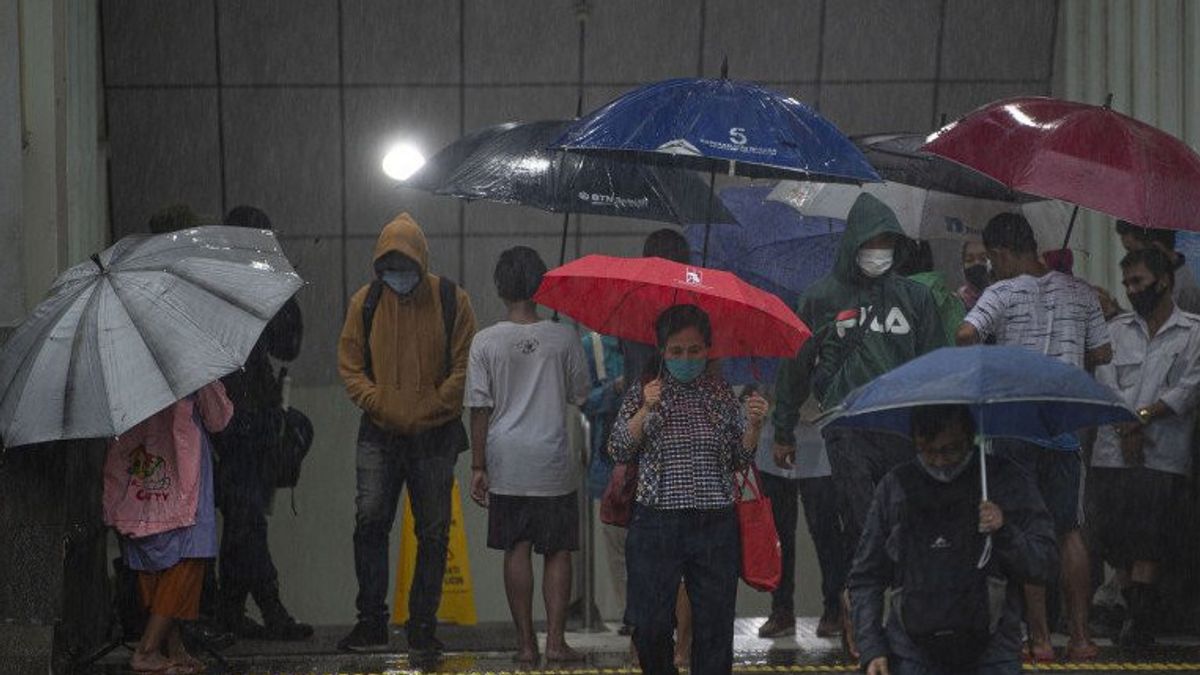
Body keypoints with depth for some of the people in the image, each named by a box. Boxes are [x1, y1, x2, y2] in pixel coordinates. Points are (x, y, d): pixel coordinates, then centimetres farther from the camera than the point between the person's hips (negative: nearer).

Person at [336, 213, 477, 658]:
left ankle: (422, 626, 10)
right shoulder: (366, 302, 4)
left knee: (433, 533, 2)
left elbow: (464, 368, -1)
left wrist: (428, 411, -7)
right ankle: (371, 623, -1)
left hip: (435, 435, -1)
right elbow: (349, 364, 8)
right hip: (379, 434, 1)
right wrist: (376, 403, -7)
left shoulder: (451, 301, -2)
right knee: (369, 521, -9)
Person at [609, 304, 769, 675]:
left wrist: (753, 425, -7)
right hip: (657, 521, -1)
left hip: (715, 523, 1)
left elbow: (739, 460, 10)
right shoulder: (644, 392, 6)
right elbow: (619, 450, -2)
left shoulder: (723, 394, 9)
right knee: (649, 624, -2)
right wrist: (645, 411, -13)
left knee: (715, 623, 2)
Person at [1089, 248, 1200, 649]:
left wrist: (1144, 416, -13)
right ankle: (1137, 617, 12)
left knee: (1147, 543, -12)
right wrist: (1127, 428, -10)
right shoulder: (1116, 329, 16)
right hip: (1114, 453, 4)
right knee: (1117, 540, 2)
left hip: (1163, 457, -4)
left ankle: (1139, 623, -13)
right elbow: (1105, 382, 4)